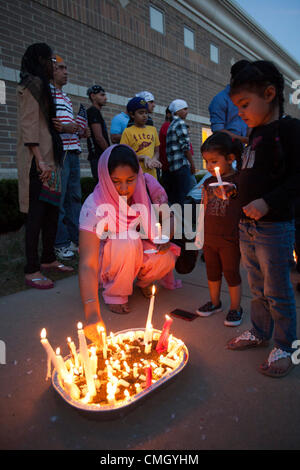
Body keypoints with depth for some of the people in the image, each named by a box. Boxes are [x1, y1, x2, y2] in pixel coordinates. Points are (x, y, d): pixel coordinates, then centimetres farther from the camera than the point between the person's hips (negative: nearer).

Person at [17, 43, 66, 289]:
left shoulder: (41, 85, 23)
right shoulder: (33, 84, -5)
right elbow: (28, 125, -15)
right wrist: (40, 160, -22)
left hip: (49, 157, 10)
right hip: (38, 160, -10)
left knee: (52, 209, 10)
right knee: (37, 213, -9)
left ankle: (47, 258, 21)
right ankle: (32, 271, -3)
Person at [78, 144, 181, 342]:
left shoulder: (148, 185, -20)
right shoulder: (95, 206, -30)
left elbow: (169, 218, -2)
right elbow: (87, 264, -37)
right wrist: (92, 313, -49)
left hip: (140, 253, 3)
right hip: (108, 258, -3)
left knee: (167, 259, -27)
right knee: (127, 243, -35)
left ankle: (143, 279, 8)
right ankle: (115, 292, -8)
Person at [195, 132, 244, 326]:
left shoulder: (239, 181, -10)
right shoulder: (209, 183, 8)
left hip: (230, 239, -6)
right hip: (209, 237, 6)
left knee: (231, 272, 7)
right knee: (212, 271, 17)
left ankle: (235, 308, 25)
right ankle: (215, 302, 36)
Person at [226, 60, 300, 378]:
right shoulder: (255, 134, 14)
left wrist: (268, 202, -25)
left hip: (274, 226, -7)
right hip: (247, 226, 8)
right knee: (257, 287, 19)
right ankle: (259, 333, 37)